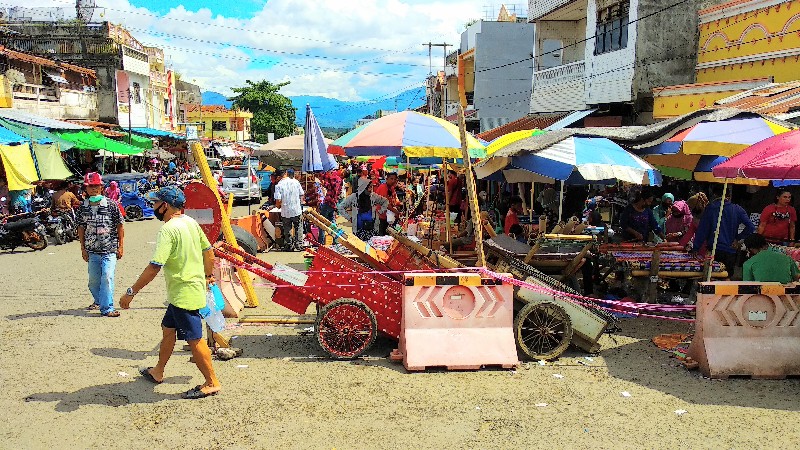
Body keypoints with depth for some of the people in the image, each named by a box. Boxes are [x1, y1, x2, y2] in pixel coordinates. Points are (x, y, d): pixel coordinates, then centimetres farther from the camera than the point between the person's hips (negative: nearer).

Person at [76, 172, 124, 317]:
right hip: (92, 250, 4)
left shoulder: (111, 204, -5)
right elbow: (81, 228, 10)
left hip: (109, 250, -4)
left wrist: (121, 246, -1)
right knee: (93, 279, 15)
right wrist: (83, 248, 8)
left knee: (107, 277, -14)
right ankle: (98, 300, 40)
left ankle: (107, 308, -7)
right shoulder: (83, 207, 4)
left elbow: (119, 226, 0)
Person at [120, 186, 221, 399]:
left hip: (184, 295, -10)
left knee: (194, 339, 0)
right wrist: (209, 275, 28)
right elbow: (208, 250, 14)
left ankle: (212, 383, 10)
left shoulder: (168, 230, -21)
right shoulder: (191, 222, 6)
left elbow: (154, 267, -26)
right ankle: (158, 372, 39)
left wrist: (131, 292, -19)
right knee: (168, 330, 23)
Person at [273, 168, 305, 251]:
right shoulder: (296, 182, -3)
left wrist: (278, 206, 8)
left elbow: (278, 200, -13)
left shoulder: (279, 185, -9)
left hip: (285, 211, -1)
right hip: (297, 210, 1)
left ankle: (289, 245, 15)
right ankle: (298, 245, 10)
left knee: (287, 229, 11)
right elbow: (301, 194, 5)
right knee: (298, 228, 11)